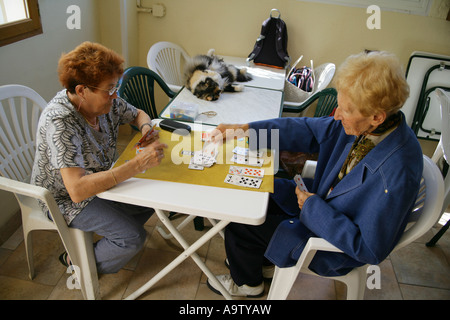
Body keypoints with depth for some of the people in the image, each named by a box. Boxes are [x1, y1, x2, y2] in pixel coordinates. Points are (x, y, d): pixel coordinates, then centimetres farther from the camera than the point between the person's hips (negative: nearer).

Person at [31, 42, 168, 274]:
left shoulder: (106, 100, -13)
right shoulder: (59, 122, -34)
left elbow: (138, 114, 8)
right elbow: (77, 189, -42)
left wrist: (147, 128, -17)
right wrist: (138, 164, -45)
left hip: (100, 179, 7)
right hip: (66, 199, -7)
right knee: (134, 238, -16)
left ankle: (113, 240, 23)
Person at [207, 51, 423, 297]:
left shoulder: (396, 174, -36)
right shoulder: (359, 124, -15)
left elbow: (371, 249, -28)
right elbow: (307, 131, -4)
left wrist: (313, 207, -24)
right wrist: (245, 129, -9)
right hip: (319, 200, 7)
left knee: (239, 222, -4)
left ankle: (247, 283, 32)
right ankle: (262, 261, 38)